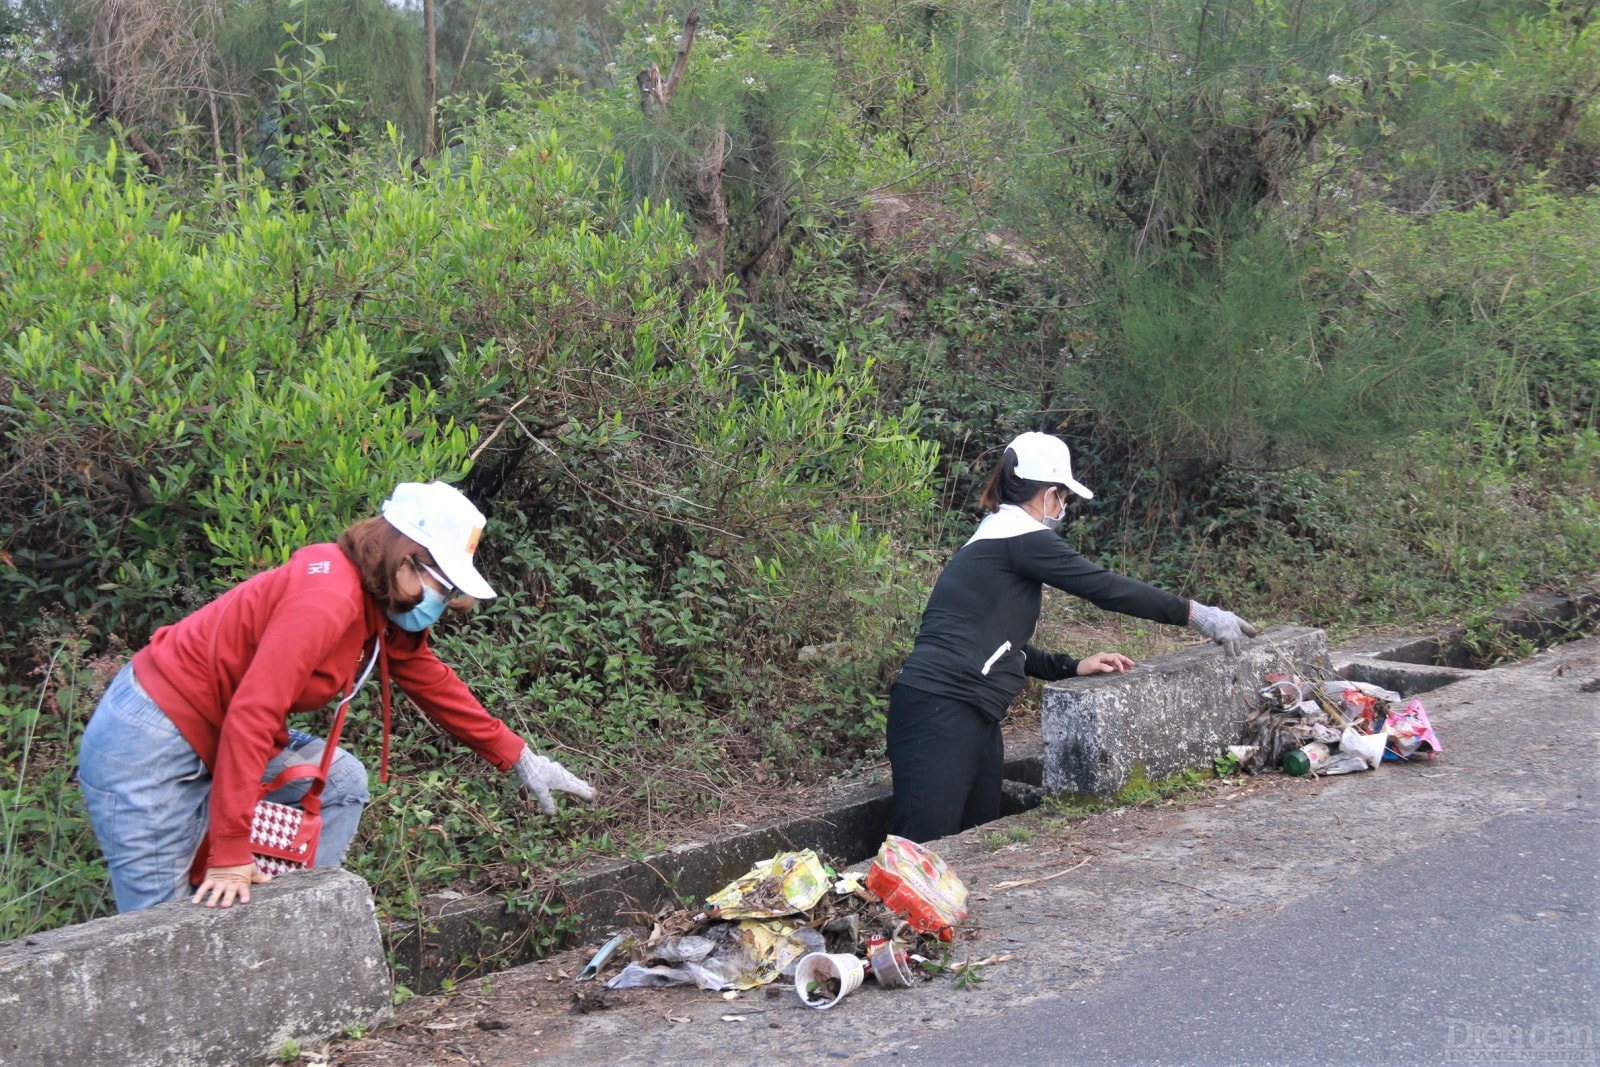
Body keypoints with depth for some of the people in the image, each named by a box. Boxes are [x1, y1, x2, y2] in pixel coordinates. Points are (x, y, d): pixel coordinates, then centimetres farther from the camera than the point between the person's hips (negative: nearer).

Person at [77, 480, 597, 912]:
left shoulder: (386, 612, 4)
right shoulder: (328, 598, -25)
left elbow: (435, 685, 17)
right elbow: (251, 717, -29)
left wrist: (518, 757, 20)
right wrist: (230, 855, -27)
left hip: (214, 738, 10)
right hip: (145, 745, -10)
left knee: (342, 783, 11)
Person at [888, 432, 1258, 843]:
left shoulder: (995, 540, 22)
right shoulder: (1022, 536, -7)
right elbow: (1107, 587, -7)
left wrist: (1072, 666, 18)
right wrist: (1197, 614, 0)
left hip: (971, 717, 10)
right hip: (940, 712, -10)